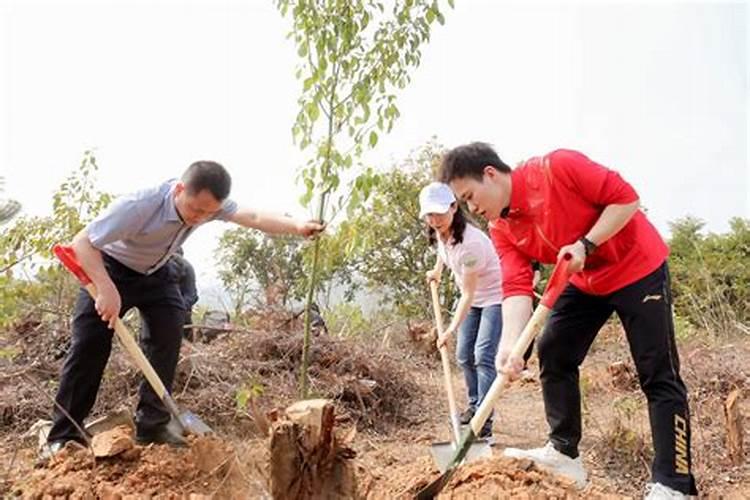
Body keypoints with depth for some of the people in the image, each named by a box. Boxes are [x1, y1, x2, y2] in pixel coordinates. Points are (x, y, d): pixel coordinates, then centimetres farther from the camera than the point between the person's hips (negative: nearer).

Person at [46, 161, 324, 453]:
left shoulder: (208, 203, -22)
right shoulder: (139, 206, -39)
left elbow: (253, 217, -30)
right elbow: (82, 242, -35)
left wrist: (296, 227, -47)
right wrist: (107, 290, -48)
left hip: (156, 273, 5)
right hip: (110, 268, -5)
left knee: (168, 341, -6)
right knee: (90, 346, -12)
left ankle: (152, 425, 4)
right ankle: (65, 435, -2)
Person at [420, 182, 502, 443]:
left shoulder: (470, 243, -34)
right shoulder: (441, 232, -10)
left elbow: (468, 294, -30)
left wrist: (452, 329, -30)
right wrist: (437, 270, 18)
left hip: (494, 297, -8)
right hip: (473, 299, 9)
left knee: (483, 356, -18)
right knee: (464, 356, 12)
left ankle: (484, 421, -15)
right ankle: (475, 403, 31)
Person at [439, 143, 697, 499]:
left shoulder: (557, 167, -25)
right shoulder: (500, 229, -6)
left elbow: (626, 198, -21)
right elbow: (516, 287, -17)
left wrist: (585, 245, -27)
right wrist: (509, 345, -31)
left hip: (638, 268, -7)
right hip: (585, 281, 7)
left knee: (658, 375, -6)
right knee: (552, 354, 2)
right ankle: (565, 453, 12)